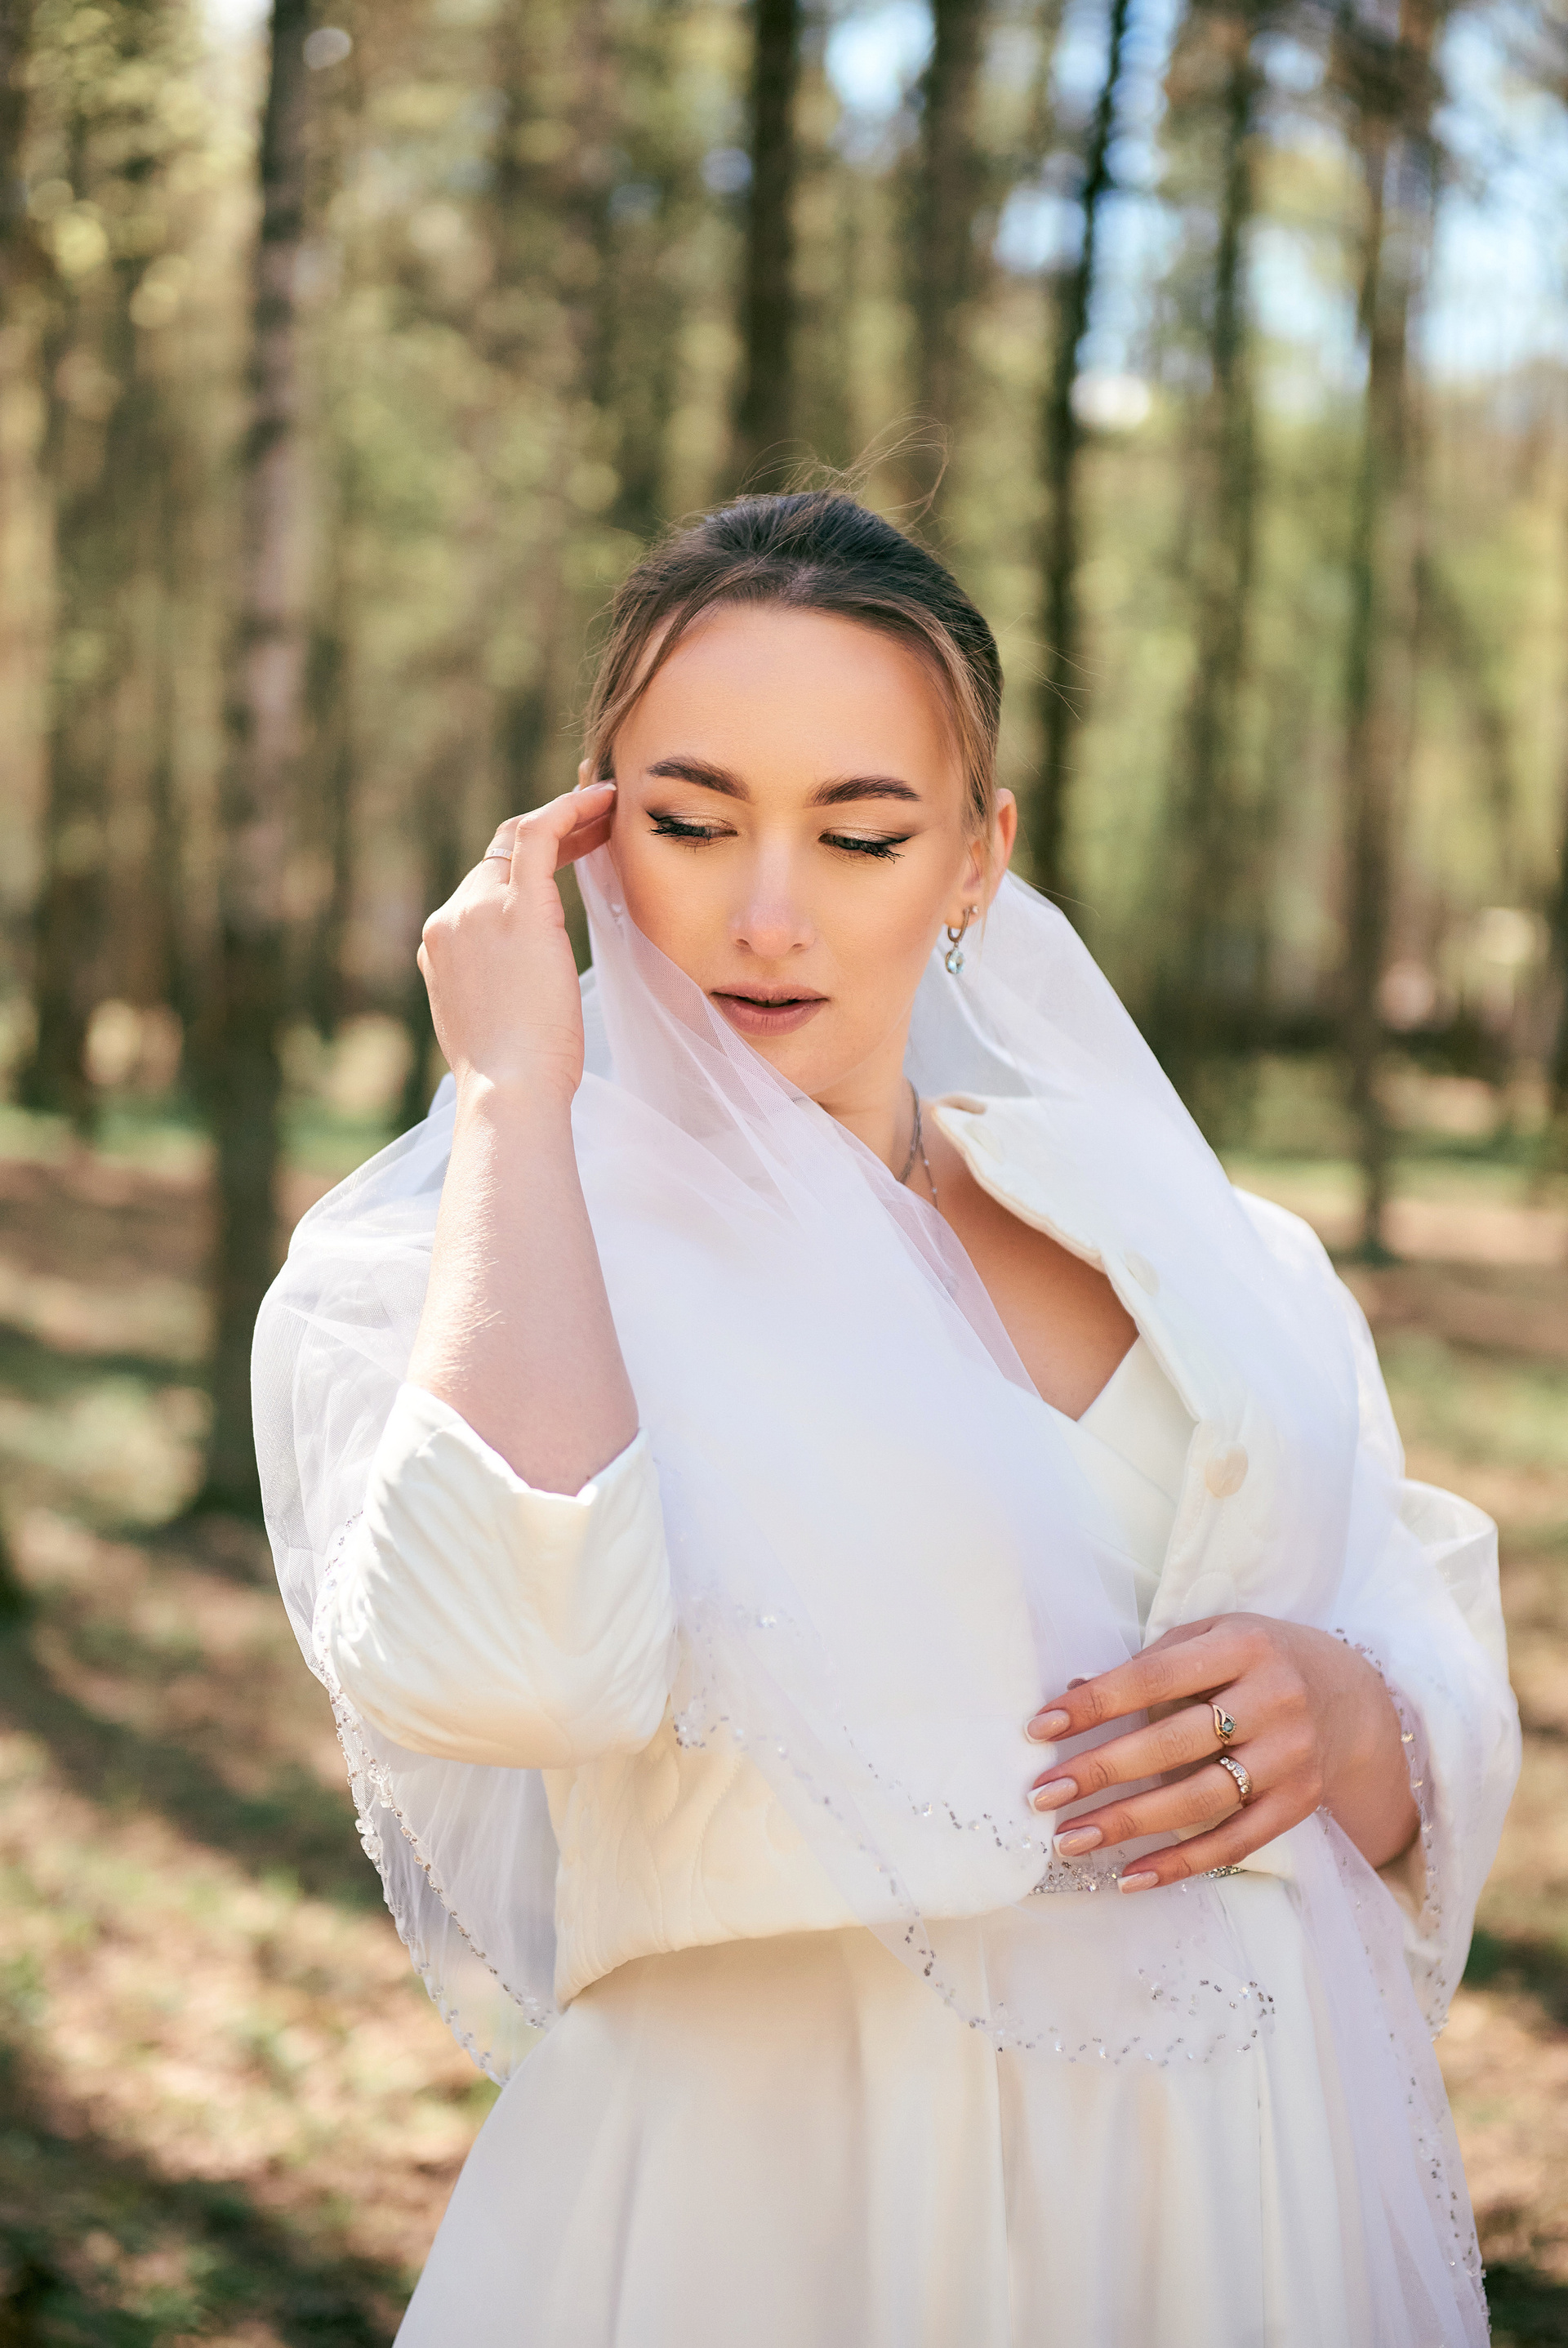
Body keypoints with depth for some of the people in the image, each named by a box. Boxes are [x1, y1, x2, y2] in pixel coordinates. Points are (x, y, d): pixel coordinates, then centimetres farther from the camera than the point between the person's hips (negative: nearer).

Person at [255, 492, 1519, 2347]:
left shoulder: (1208, 1259, 3)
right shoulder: (447, 1272, -9)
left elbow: (1450, 1764, 8)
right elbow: (499, 1660, -31)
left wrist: (1341, 1714, -15)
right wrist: (516, 1089, -20)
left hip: (1260, 2195, 4)